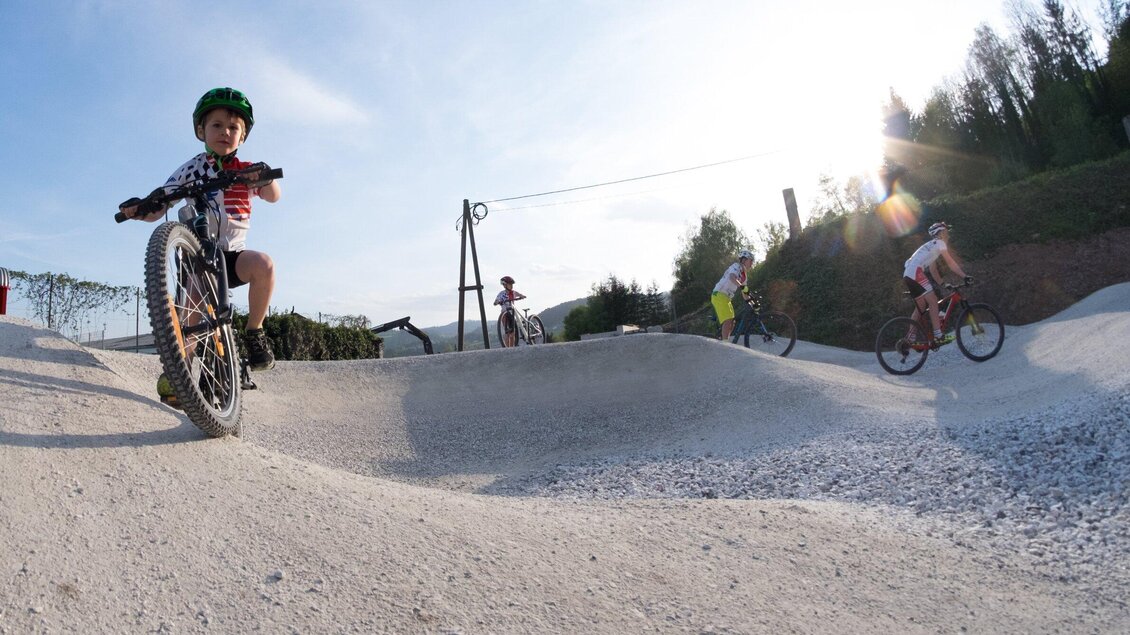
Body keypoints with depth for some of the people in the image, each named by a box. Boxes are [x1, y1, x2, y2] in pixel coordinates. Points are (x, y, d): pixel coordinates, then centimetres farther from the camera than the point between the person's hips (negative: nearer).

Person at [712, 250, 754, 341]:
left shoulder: (743, 274, 17)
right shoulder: (736, 266, -10)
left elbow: (743, 291, 23)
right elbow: (732, 278, -33)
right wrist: (742, 287, -45)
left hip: (727, 298, 10)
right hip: (719, 295, -10)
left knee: (732, 323, 9)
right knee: (727, 321, -22)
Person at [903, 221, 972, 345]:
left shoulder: (932, 246, 29)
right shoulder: (939, 243, 2)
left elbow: (932, 270, 28)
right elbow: (951, 263, -4)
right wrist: (965, 276, -4)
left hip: (908, 274, 10)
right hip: (915, 272, -10)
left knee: (920, 307, 13)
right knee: (933, 301, -11)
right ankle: (938, 336, -16)